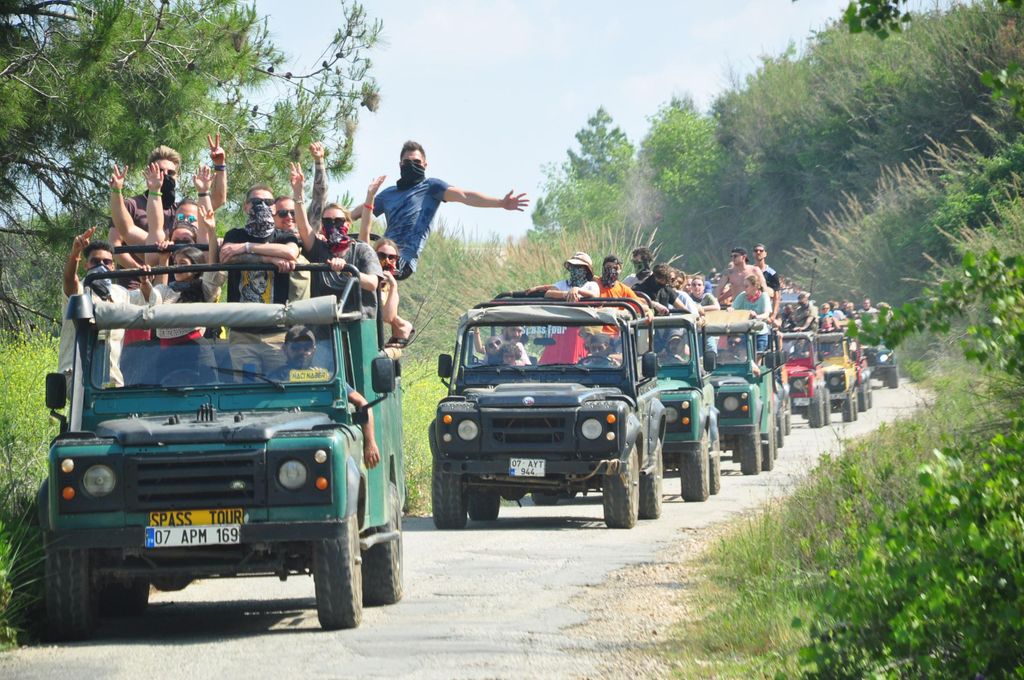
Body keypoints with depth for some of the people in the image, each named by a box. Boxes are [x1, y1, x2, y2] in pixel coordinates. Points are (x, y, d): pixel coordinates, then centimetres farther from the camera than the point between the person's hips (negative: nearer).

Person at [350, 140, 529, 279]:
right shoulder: (388, 194, 28)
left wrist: (501, 203, -13)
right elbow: (361, 211, 39)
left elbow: (464, 196, -1)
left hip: (404, 259, -6)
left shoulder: (430, 186, 11)